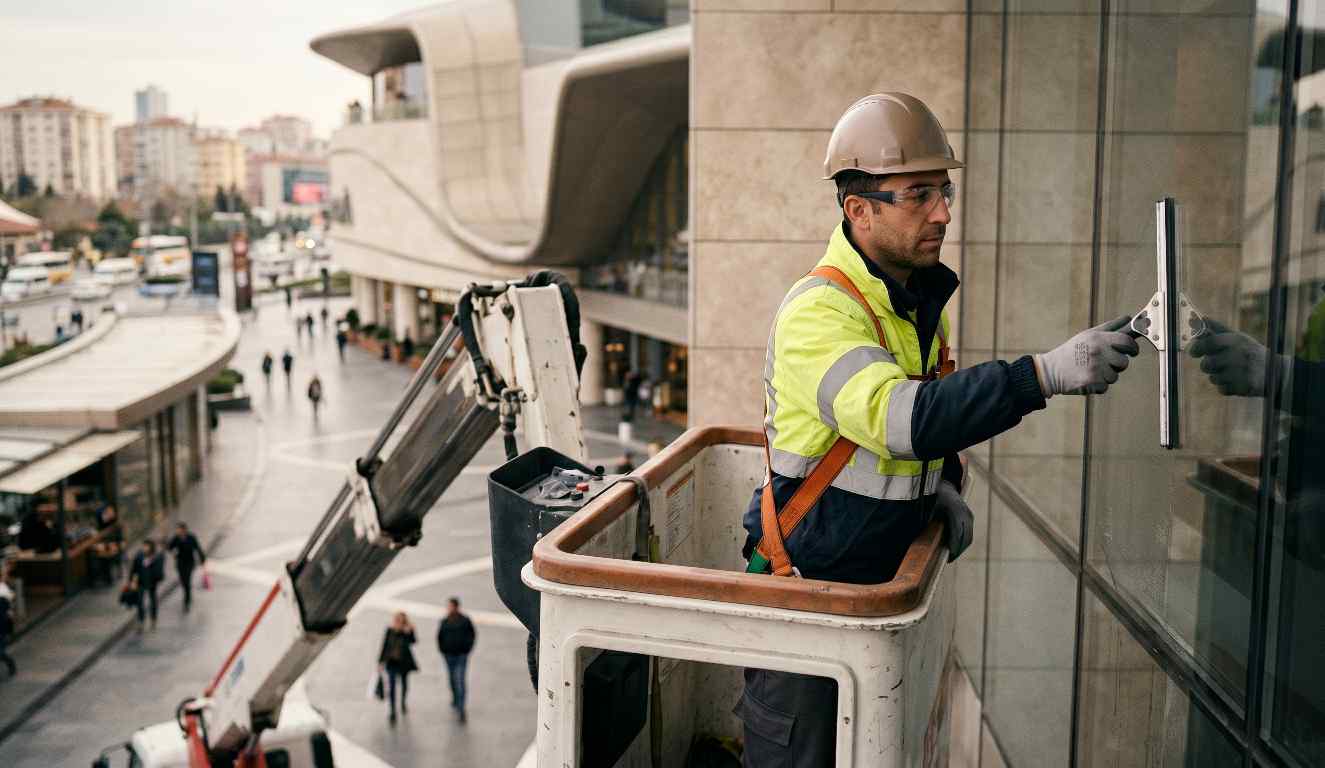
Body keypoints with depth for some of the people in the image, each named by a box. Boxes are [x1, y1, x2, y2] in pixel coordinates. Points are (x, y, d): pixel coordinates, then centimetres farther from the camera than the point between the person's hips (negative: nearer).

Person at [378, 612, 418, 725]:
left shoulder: (407, 631, -15)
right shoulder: (390, 630, -9)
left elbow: (412, 641, -34)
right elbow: (385, 645, 1)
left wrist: (409, 632, -51)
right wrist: (381, 661, 2)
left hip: (404, 662, 0)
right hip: (391, 662, 0)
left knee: (404, 683, 20)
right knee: (391, 687, -8)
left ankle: (403, 703, 46)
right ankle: (393, 713, -6)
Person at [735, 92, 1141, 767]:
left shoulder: (928, 298, 5)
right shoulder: (817, 311, -23)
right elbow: (898, 416, -39)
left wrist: (943, 480, 3)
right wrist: (1047, 373, -45)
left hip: (883, 575, 7)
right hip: (803, 578, -7)